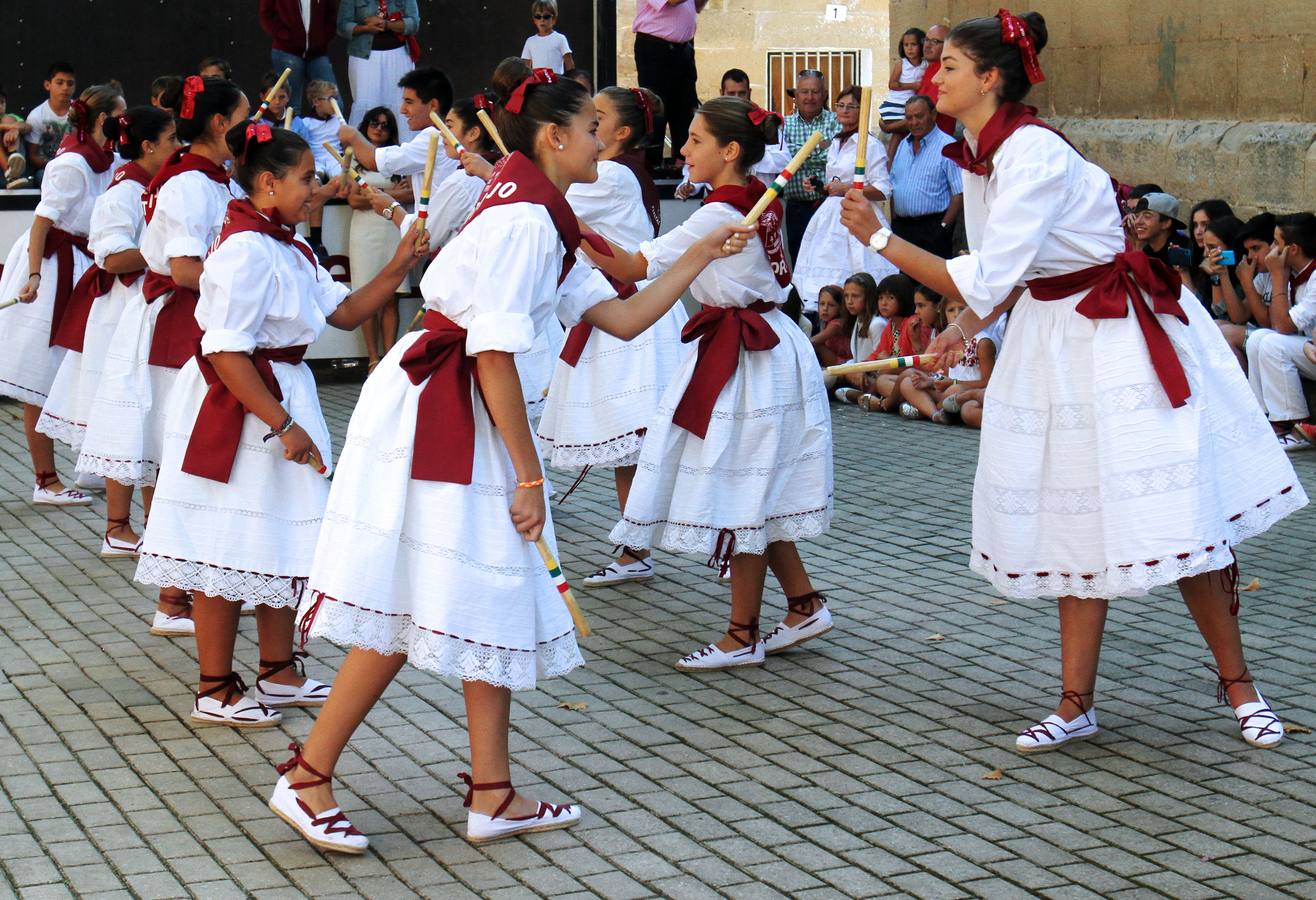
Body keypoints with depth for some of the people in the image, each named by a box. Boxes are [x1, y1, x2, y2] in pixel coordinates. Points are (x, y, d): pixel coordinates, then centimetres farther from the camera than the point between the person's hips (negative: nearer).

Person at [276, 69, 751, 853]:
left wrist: (700, 258, 14)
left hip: (468, 417, 10)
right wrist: (528, 475, -17)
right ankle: (306, 778, 5)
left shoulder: (544, 222, 16)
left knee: (494, 601, 11)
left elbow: (623, 318, 16)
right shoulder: (523, 216, -15)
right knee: (403, 611, -6)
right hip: (429, 410, -10)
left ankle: (493, 797, 17)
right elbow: (493, 352, -20)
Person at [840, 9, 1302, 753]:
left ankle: (1238, 683, 15)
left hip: (1124, 339, -9)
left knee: (1176, 519, -1)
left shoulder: (1031, 153, -24)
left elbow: (983, 281, -29)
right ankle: (1076, 705, 16)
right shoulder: (979, 156, 5)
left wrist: (878, 236, -24)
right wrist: (968, 329, -3)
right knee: (1081, 529, 10)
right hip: (1052, 346, 9)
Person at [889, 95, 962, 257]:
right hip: (901, 226, 6)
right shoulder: (903, 145, 16)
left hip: (932, 227, -6)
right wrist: (894, 222, 9)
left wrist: (944, 227, -15)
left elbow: (960, 193, -12)